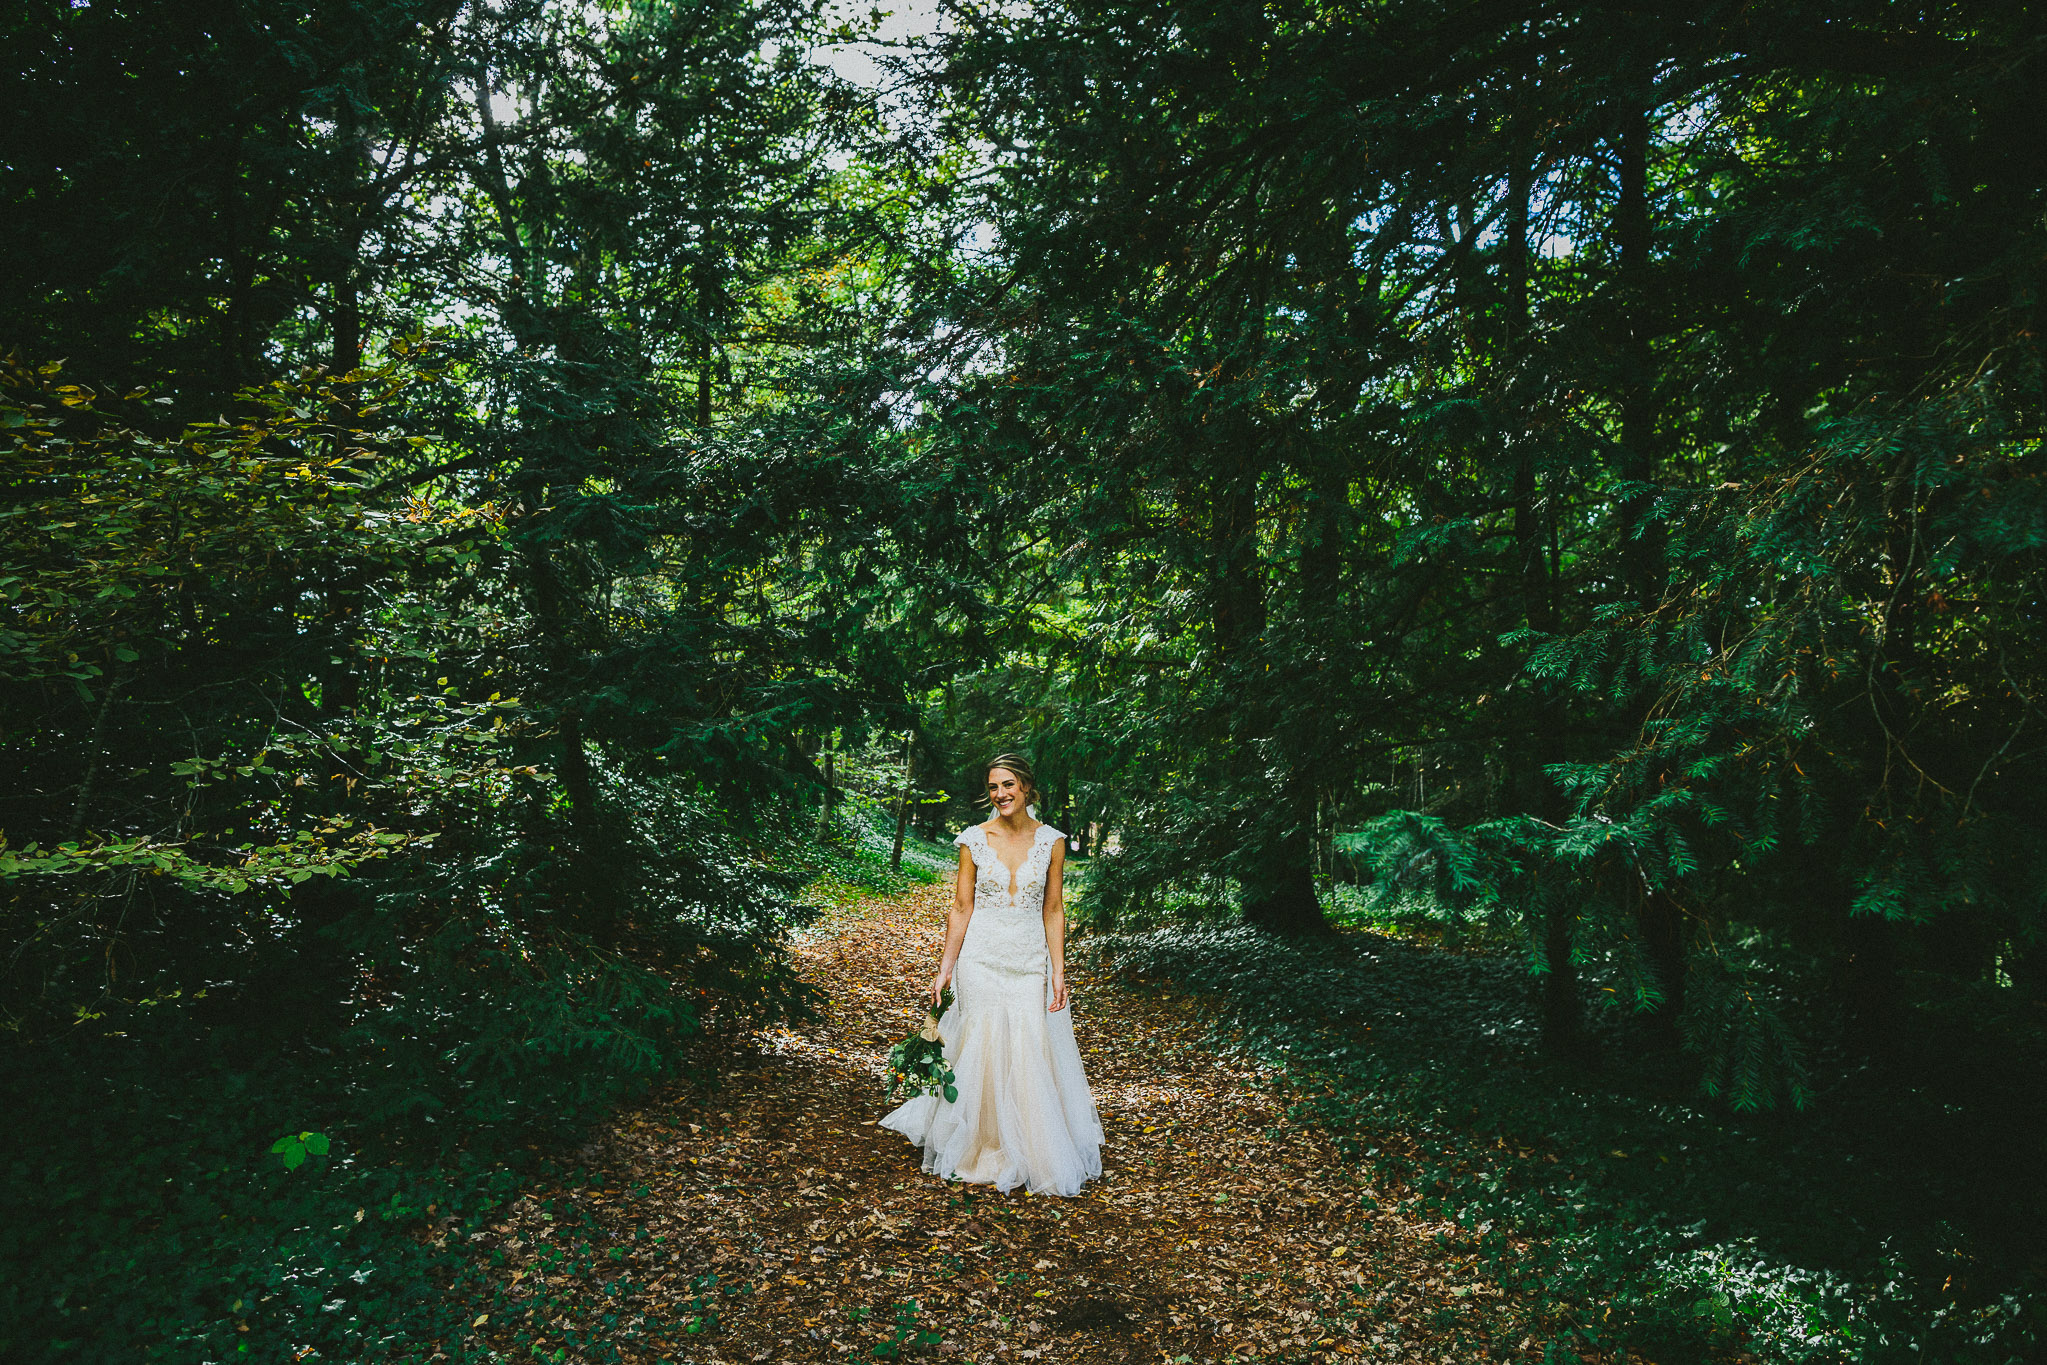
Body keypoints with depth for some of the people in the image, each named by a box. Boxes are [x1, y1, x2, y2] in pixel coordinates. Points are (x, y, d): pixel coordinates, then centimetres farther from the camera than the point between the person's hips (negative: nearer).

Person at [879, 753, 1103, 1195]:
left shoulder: (1051, 841, 0)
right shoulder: (974, 839, -2)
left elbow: (1054, 910, 3)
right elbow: (961, 908, 1)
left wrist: (1058, 970, -1)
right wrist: (944, 969, -1)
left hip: (1030, 961, 1)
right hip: (981, 959, 0)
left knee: (1032, 1056, 1)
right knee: (981, 1054, 4)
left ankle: (1036, 1155, 18)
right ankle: (984, 1151, 22)